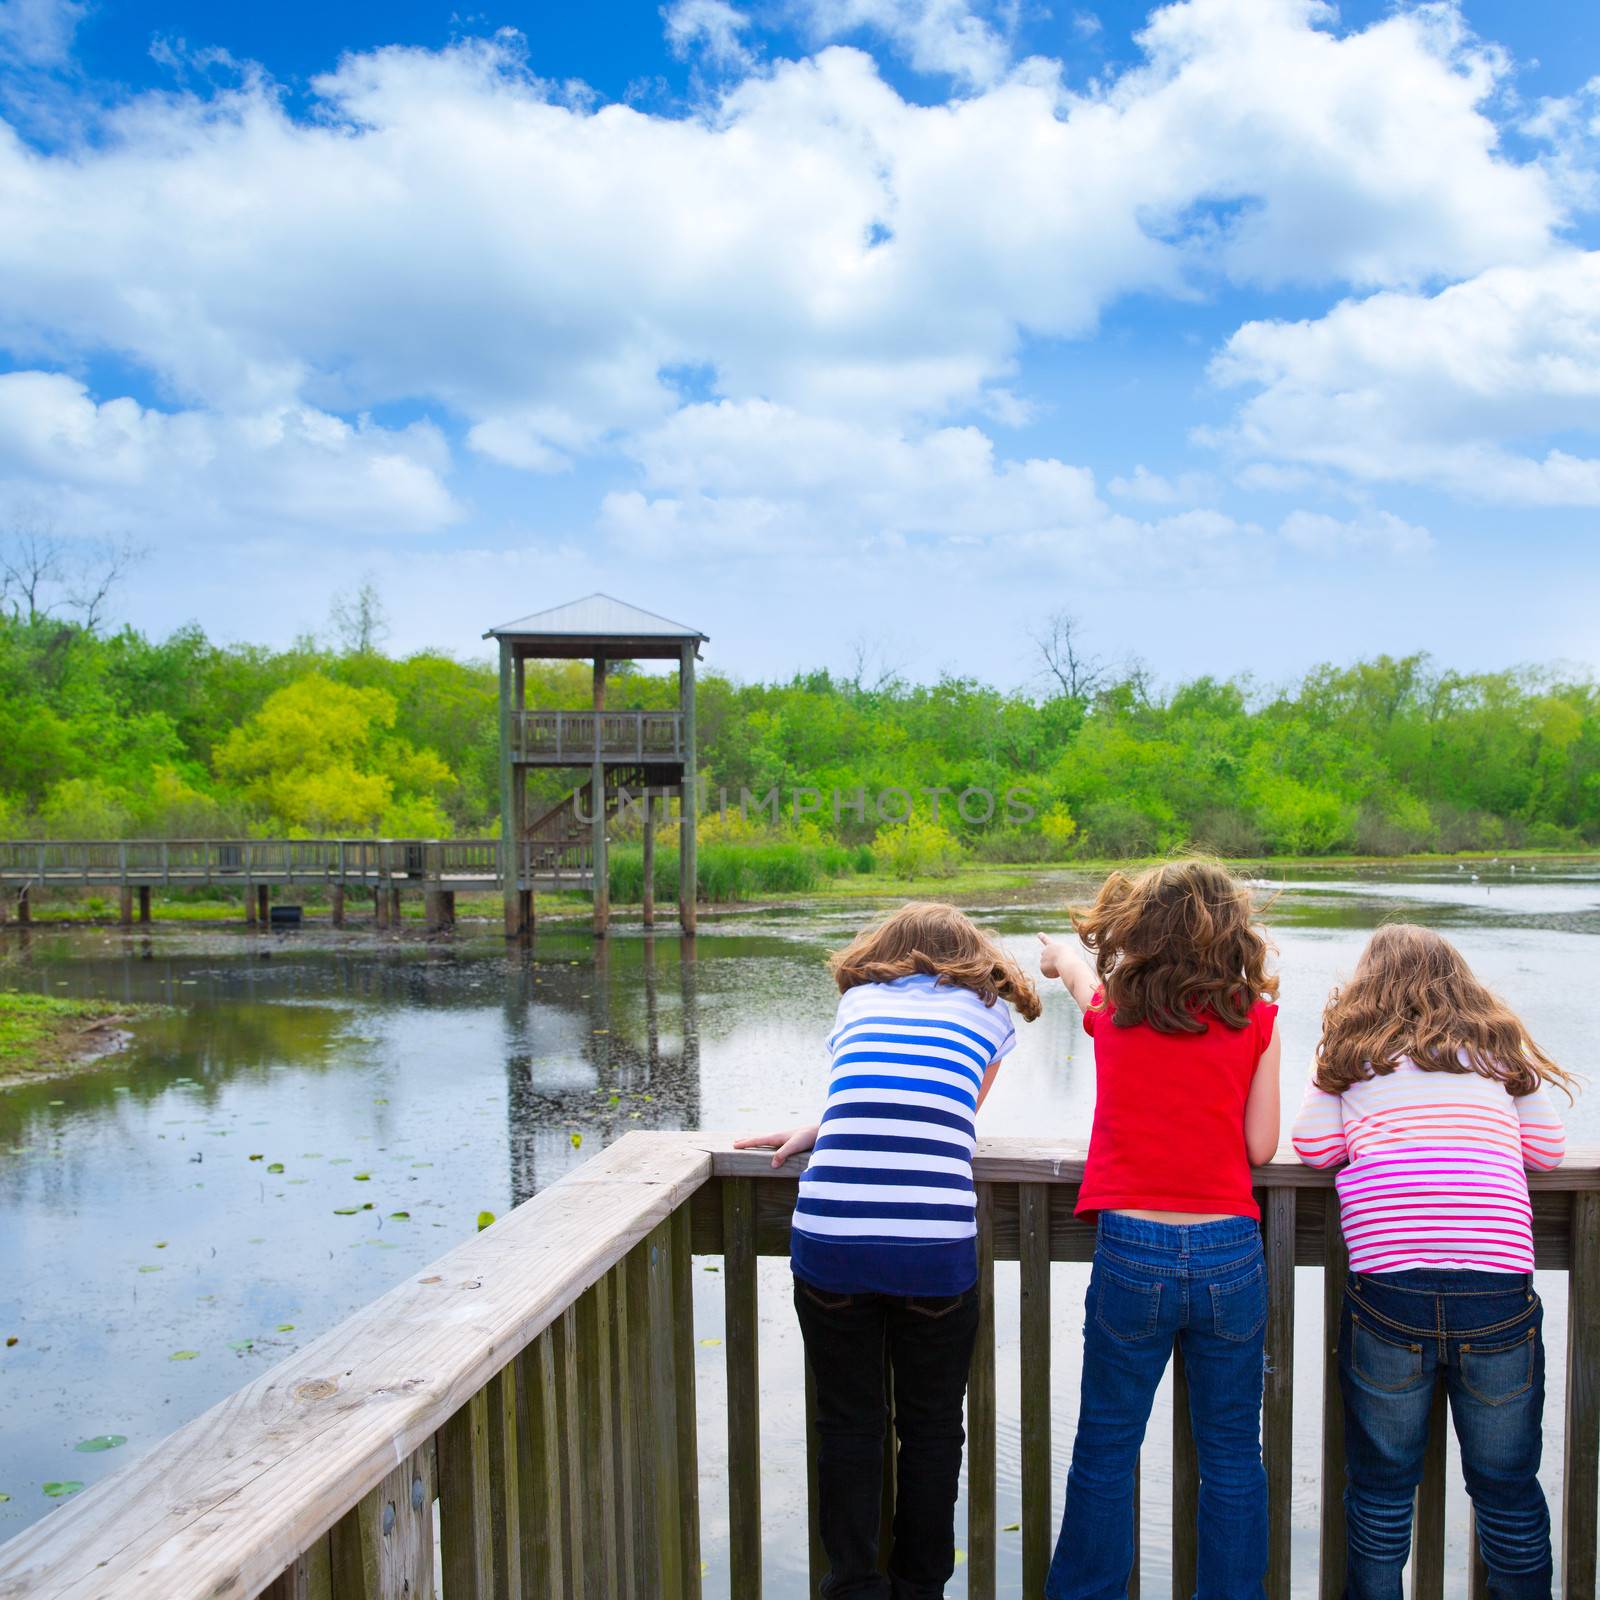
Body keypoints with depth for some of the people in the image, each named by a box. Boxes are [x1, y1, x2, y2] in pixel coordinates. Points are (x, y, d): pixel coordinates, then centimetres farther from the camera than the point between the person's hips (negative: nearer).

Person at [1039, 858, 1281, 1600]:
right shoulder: (1257, 1020, 1)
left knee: (1104, 1453, 11)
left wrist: (1062, 954, 51)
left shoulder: (1111, 1008, 4)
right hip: (1229, 1253, 0)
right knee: (1232, 1457, 13)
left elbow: (1069, 961, 28)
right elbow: (1260, 1147, 2)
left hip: (1131, 1252, 0)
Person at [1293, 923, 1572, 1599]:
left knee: (1381, 1488, 13)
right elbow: (1546, 1150, 18)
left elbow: (1314, 1147, 8)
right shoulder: (1500, 1045, 16)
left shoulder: (1351, 1050, 11)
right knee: (1508, 1489, 16)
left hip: (1387, 1288, -1)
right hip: (1499, 1290, 1)